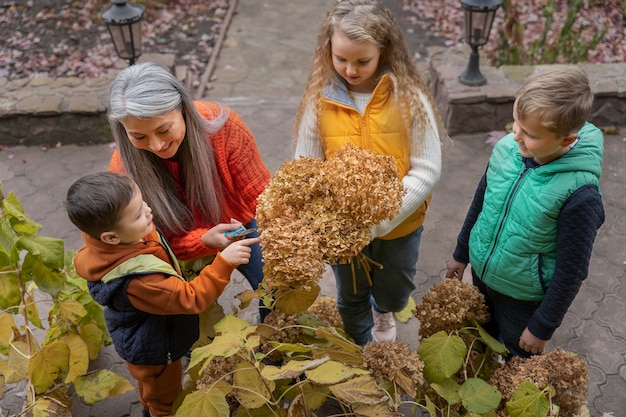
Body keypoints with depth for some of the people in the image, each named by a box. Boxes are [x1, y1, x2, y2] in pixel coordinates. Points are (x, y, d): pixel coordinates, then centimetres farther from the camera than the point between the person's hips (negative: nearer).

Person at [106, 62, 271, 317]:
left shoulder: (220, 123, -30)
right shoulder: (124, 170, -29)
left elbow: (259, 194, -22)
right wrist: (205, 241, -39)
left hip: (242, 227, 1)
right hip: (188, 256, 0)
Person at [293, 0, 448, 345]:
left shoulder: (409, 97, -18)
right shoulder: (319, 100, -14)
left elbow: (427, 171, -17)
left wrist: (381, 220, -26)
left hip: (399, 225, 0)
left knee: (394, 296, 24)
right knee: (351, 299, 24)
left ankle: (382, 311, 63)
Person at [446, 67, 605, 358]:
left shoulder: (579, 194, -31)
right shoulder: (506, 148, -16)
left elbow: (571, 271, -20)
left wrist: (542, 327, -11)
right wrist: (461, 254, 13)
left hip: (524, 298, -5)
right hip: (481, 273, 6)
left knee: (519, 357, 20)